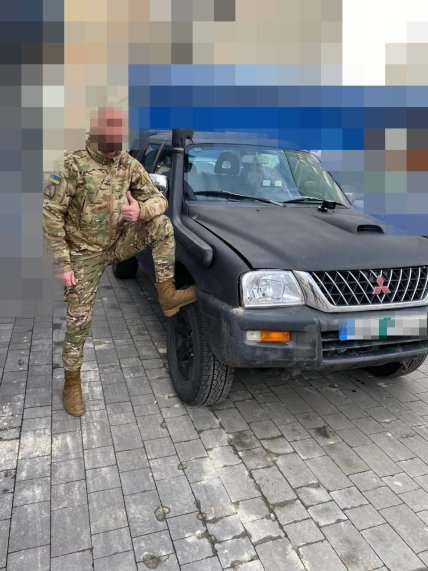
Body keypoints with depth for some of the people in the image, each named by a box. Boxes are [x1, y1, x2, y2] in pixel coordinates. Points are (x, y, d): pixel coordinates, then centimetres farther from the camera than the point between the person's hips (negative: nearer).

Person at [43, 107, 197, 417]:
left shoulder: (130, 164, -3)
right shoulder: (73, 164, -17)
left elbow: (159, 199, -2)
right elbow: (50, 214, -17)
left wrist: (141, 210, -27)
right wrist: (62, 263, -19)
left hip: (118, 243, 4)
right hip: (85, 255, -3)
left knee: (162, 225, -17)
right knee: (79, 321, 0)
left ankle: (167, 295, -12)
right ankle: (72, 384, 20)